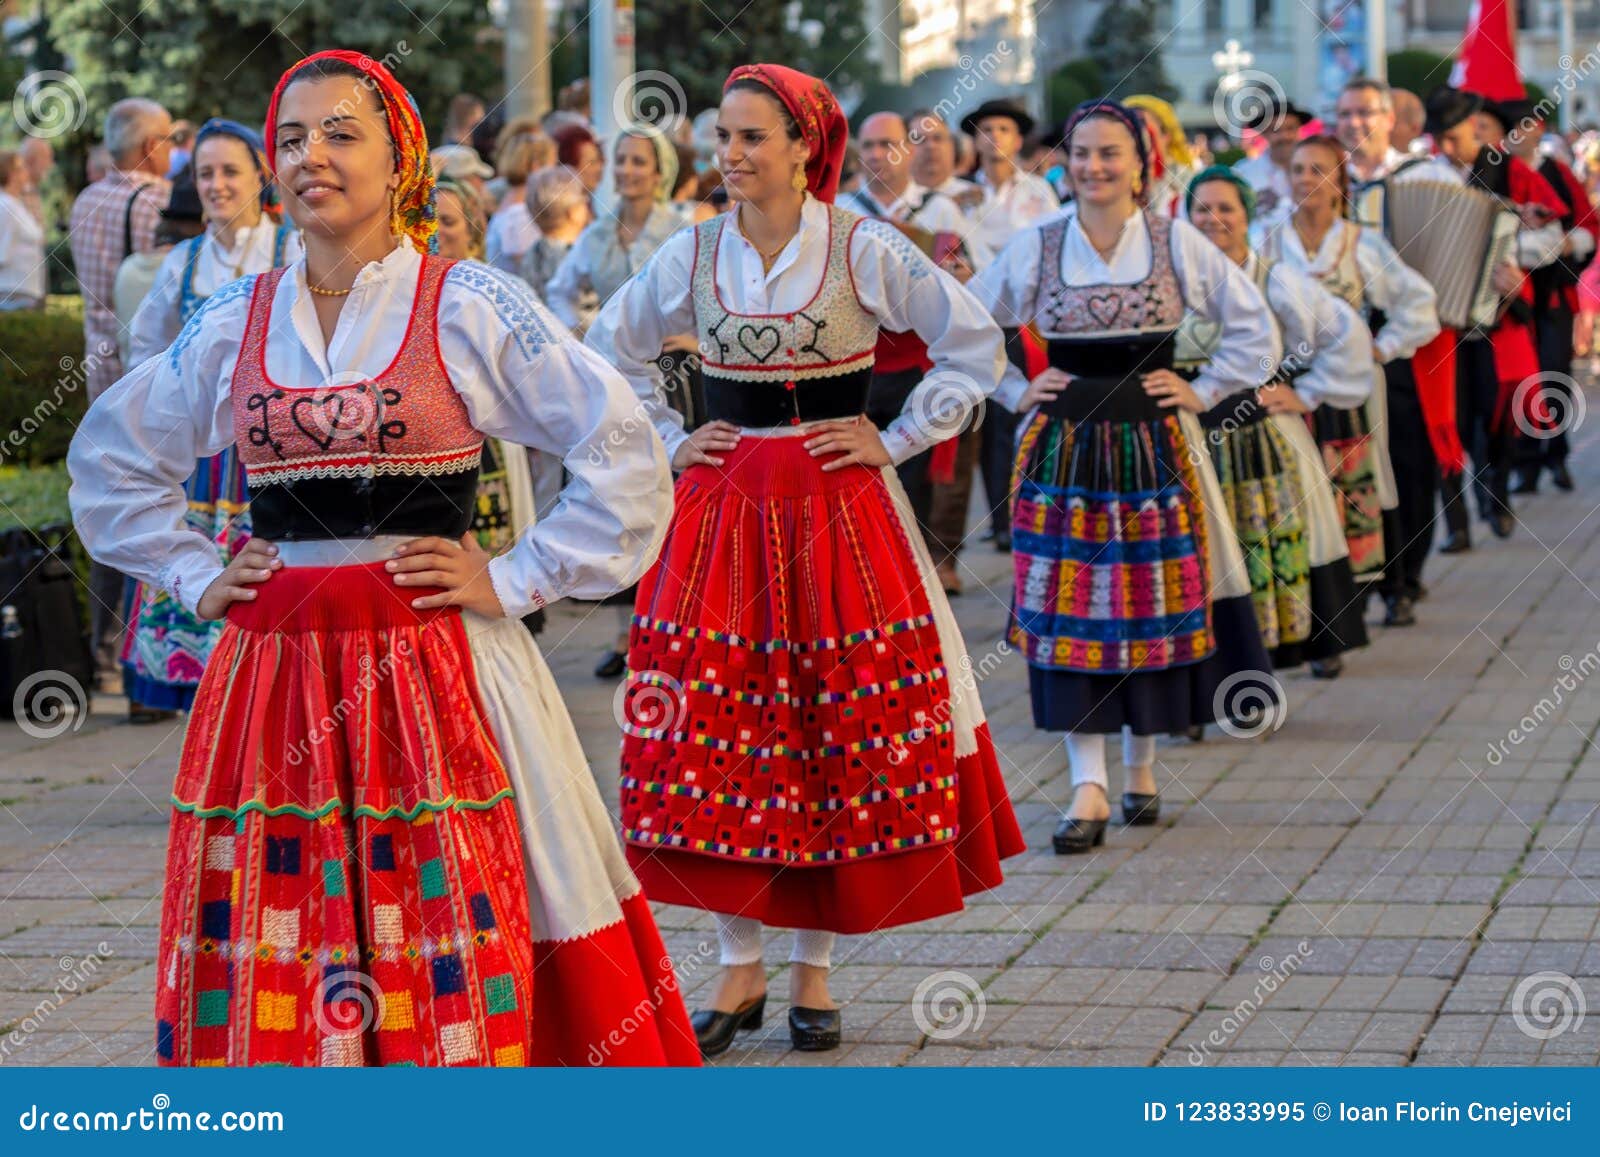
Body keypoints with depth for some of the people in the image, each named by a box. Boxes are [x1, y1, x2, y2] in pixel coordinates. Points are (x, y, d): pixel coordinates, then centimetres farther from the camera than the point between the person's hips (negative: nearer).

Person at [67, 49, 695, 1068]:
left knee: (455, 963, -4)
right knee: (276, 960, 3)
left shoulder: (469, 308, -1)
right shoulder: (236, 324, 9)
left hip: (433, 667, -3)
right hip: (274, 669, 3)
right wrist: (194, 576, 13)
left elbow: (625, 456, -1)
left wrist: (513, 583, -3)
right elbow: (109, 458, 24)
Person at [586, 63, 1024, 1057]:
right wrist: (668, 440, 10)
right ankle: (740, 967, 10)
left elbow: (976, 348, 1)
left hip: (839, 516, -2)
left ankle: (813, 966, 12)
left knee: (845, 737, 0)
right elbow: (615, 349, 21)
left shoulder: (865, 251, -5)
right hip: (724, 509, 3)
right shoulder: (693, 256, 4)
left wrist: (896, 443, -2)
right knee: (714, 741, -1)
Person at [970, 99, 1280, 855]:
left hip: (1152, 447, 0)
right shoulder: (1036, 247, 1)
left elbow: (1253, 326, 7)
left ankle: (1140, 766, 21)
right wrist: (1016, 392, 4)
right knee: (1069, 614, -4)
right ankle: (1088, 787, -3)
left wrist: (1203, 393, 0)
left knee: (1152, 609, 5)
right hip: (1062, 447, 0)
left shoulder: (1176, 244, 0)